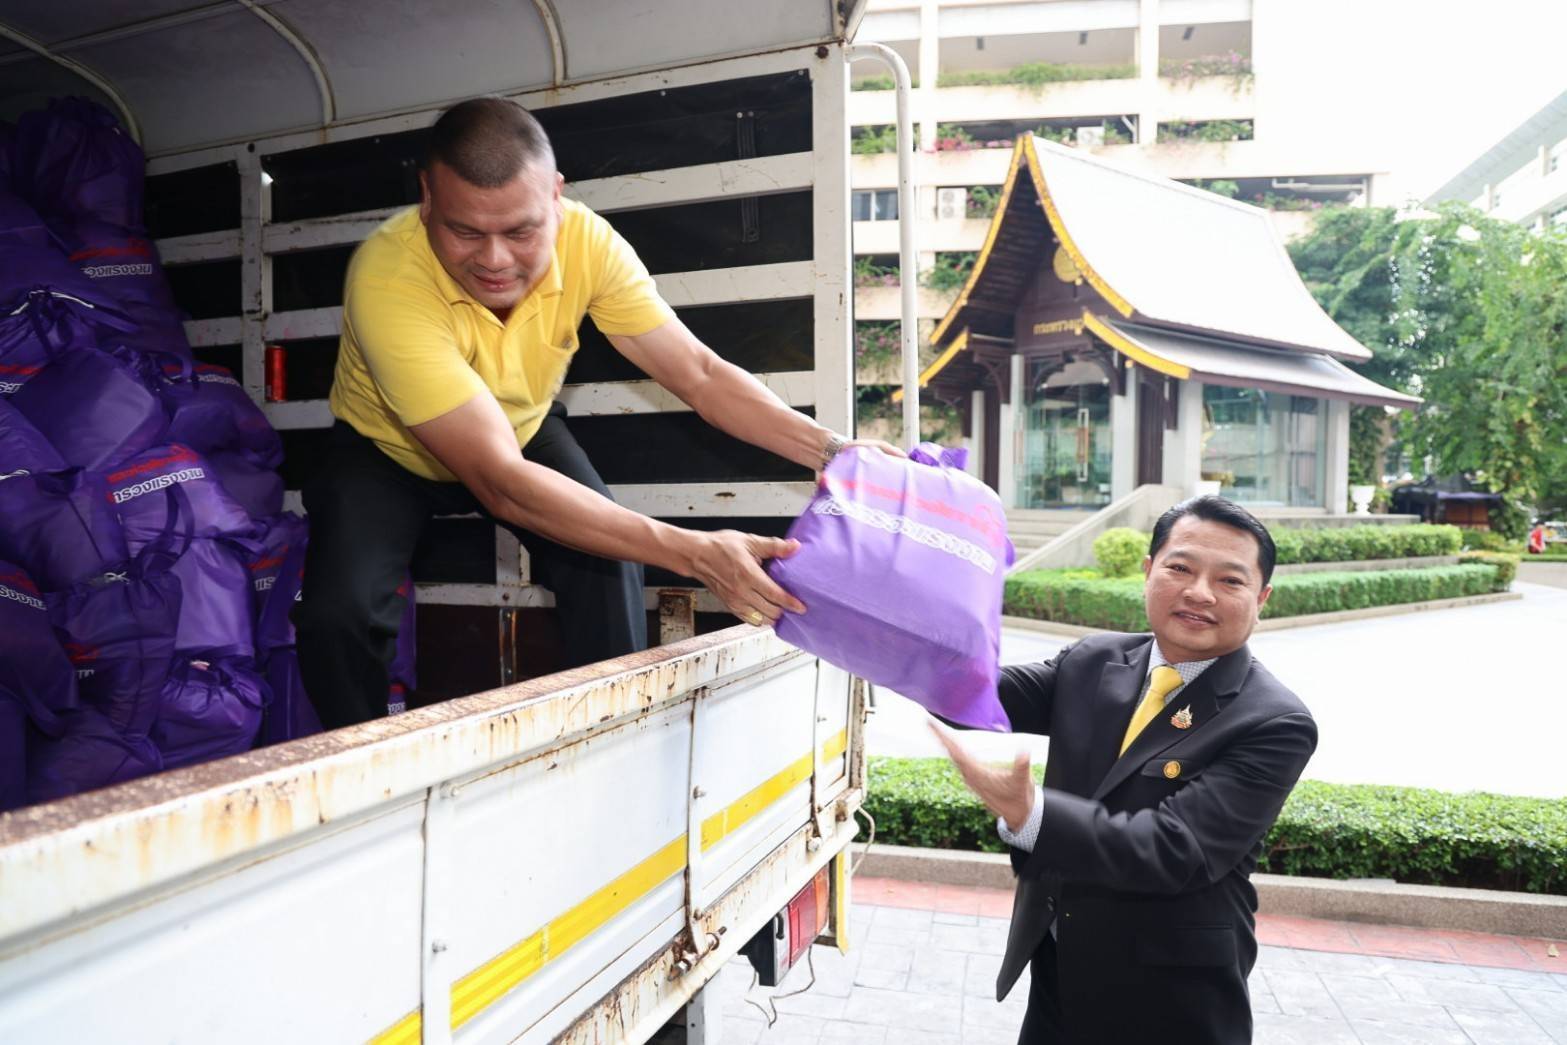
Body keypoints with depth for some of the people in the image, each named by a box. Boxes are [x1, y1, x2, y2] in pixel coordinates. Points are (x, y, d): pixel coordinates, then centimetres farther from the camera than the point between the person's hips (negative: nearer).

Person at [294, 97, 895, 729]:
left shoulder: (585, 241, -25)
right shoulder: (386, 275, -37)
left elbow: (698, 373, -22)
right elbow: (498, 480, -42)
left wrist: (830, 449, -37)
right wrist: (693, 554, -50)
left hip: (523, 431, 3)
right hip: (387, 448, -2)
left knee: (608, 565, -23)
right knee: (338, 614, -25)